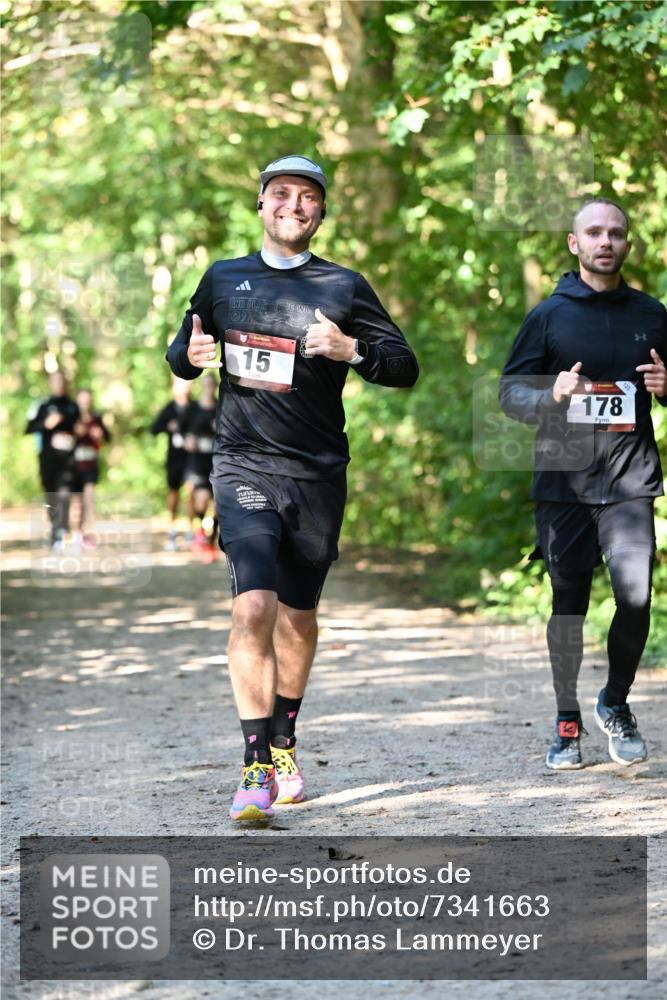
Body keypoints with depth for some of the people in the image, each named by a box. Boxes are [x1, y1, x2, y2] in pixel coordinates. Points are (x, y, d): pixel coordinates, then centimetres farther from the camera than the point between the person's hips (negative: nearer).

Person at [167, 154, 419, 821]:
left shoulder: (344, 288, 4)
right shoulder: (223, 279, 10)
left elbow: (405, 366, 4)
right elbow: (181, 353, 21)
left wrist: (351, 350, -15)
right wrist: (191, 355, -4)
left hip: (318, 475, 1)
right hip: (244, 466, -1)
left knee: (298, 617, 12)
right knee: (253, 608, -17)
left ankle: (284, 745, 33)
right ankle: (256, 769, -16)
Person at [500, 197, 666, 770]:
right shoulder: (549, 316, 7)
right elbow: (510, 392, 5)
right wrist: (552, 395, -15)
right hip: (563, 480, 0)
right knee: (568, 603, 3)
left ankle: (615, 705, 12)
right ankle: (568, 722, 17)